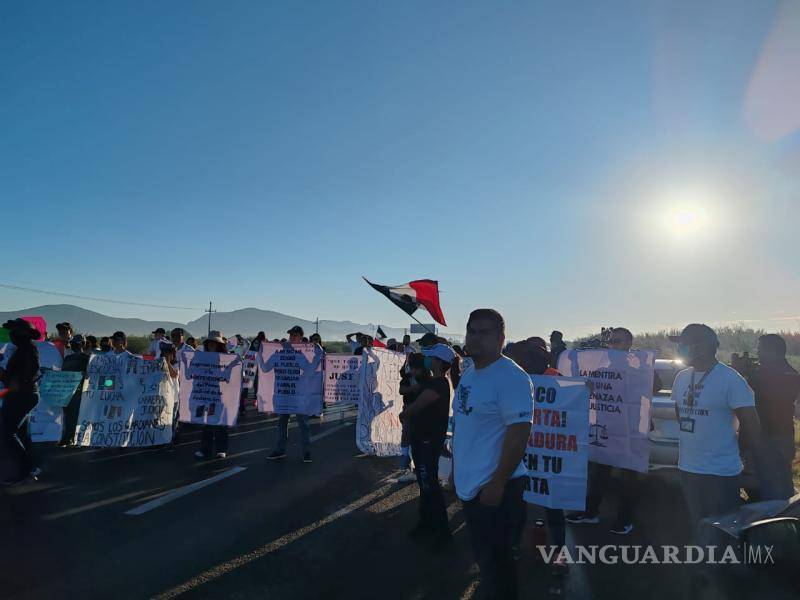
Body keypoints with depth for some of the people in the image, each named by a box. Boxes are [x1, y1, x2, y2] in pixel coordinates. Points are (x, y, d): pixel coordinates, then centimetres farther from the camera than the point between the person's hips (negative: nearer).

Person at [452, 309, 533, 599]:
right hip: (469, 483, 8)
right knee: (483, 555, 22)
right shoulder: (469, 374, 7)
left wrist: (497, 483, -23)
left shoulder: (511, 378, -20)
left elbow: (519, 433, -23)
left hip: (494, 485, -8)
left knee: (495, 560, 6)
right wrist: (456, 467, 17)